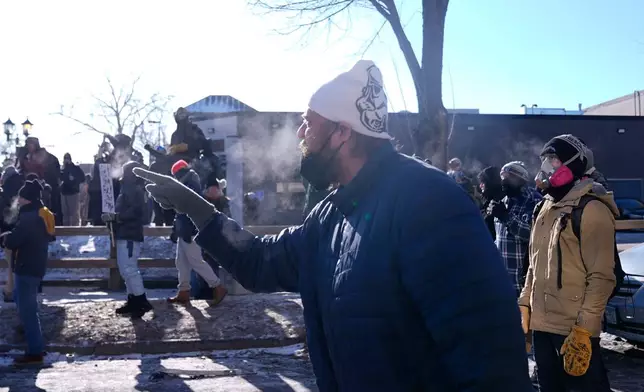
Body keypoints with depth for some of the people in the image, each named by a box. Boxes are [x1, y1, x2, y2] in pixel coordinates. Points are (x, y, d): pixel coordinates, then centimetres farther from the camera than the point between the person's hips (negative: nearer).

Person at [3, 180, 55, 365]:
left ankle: (35, 353, 0)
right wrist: (13, 236, 8)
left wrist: (7, 237, -3)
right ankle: (36, 346, 33)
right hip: (35, 266, 10)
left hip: (27, 268, -10)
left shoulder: (29, 218, -22)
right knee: (26, 306, 23)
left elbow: (11, 242, -26)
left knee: (26, 309, -4)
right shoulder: (43, 215, 10)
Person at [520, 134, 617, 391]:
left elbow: (601, 277, -15)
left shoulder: (591, 208, -11)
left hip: (573, 330, -8)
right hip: (542, 324, 8)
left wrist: (583, 330, -19)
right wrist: (524, 304, 13)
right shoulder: (544, 208, 14)